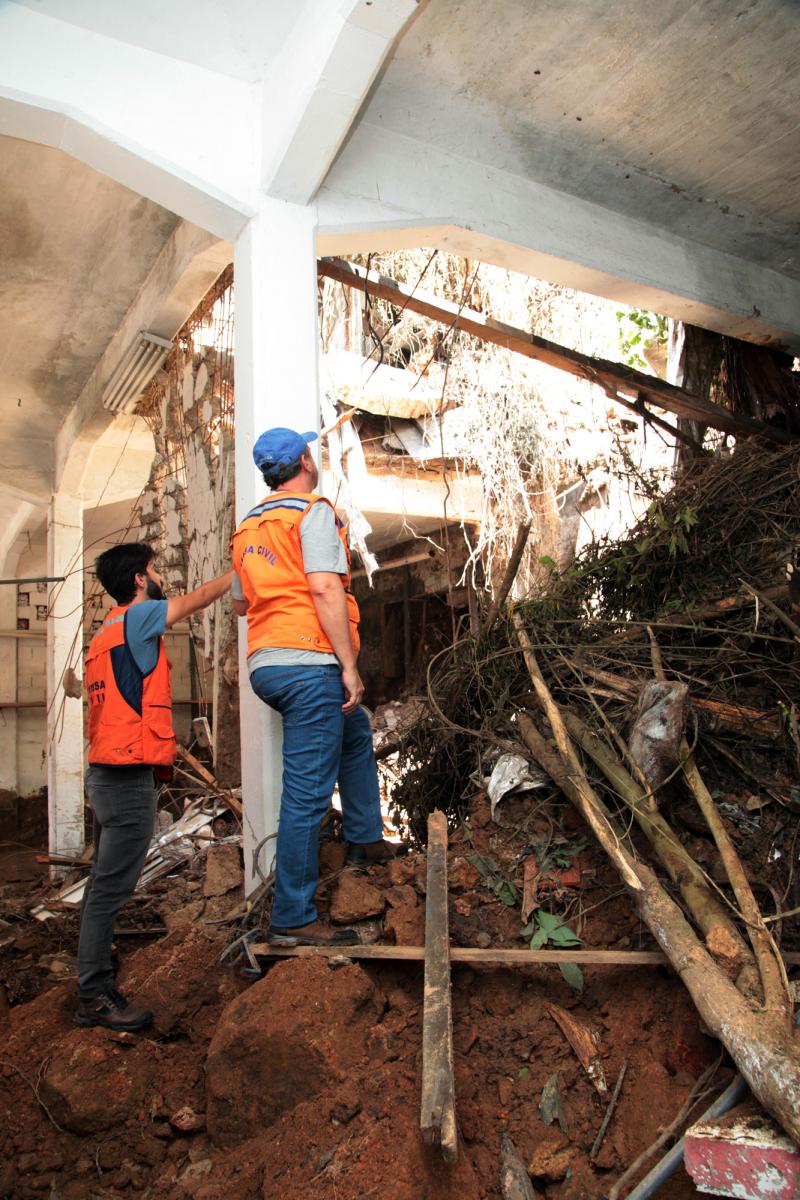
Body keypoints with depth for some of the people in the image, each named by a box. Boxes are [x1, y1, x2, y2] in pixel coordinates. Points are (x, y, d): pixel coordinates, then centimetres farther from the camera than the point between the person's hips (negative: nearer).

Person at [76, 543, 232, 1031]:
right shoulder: (137, 618, -9)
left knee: (105, 886, 13)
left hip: (107, 772, 10)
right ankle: (95, 998, 0)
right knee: (111, 887, -6)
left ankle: (97, 986, 20)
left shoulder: (106, 634, 20)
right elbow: (198, 598, -2)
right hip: (129, 775, -10)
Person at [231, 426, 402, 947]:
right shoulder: (314, 511, -6)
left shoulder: (250, 524, 18)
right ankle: (293, 920, 2)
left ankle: (366, 840, 37)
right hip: (308, 665, -9)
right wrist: (350, 665, -16)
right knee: (306, 793, -5)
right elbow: (325, 588, -17)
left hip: (265, 665, 9)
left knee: (356, 733, 29)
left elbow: (240, 602, 25)